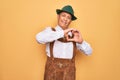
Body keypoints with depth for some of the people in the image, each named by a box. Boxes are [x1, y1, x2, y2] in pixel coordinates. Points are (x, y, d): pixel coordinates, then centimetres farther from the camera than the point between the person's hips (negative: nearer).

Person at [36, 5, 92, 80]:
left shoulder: (73, 35, 5)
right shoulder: (50, 30, -1)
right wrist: (62, 33, -26)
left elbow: (89, 52, 4)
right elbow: (39, 38, -23)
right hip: (52, 71, -2)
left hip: (69, 72, 2)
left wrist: (81, 42, -16)